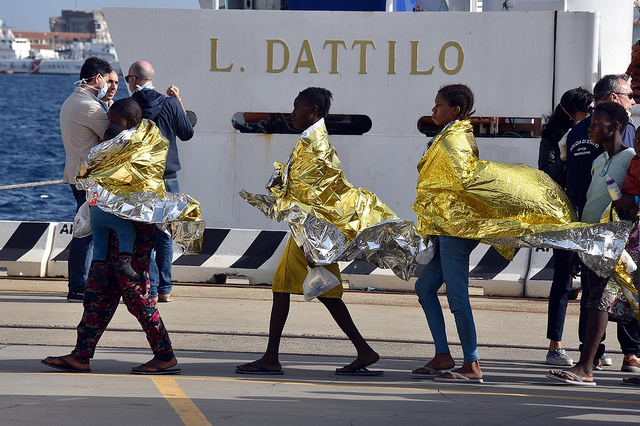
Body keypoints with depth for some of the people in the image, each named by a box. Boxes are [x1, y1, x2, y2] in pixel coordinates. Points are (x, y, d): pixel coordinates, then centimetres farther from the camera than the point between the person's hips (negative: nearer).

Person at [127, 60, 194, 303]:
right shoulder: (170, 104, -4)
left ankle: (150, 289, -2)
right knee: (165, 235, 11)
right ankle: (165, 289, 11)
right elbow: (187, 134, 7)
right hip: (168, 179, 2)